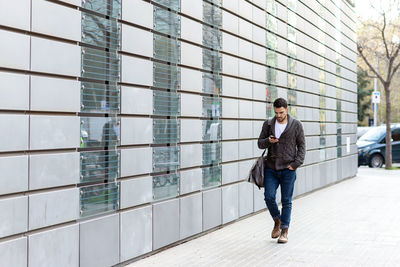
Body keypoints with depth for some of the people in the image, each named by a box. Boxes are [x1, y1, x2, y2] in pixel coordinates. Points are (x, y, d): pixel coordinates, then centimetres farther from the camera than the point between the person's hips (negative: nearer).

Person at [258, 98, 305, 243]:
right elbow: (260, 143, 9)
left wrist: (296, 163, -8)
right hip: (271, 168, 2)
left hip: (288, 169, -2)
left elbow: (301, 145, 3)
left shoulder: (296, 125, 1)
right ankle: (277, 221, 21)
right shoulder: (268, 124, 7)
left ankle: (284, 231, 12)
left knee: (286, 201, 1)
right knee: (269, 197, -5)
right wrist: (268, 141, -14)